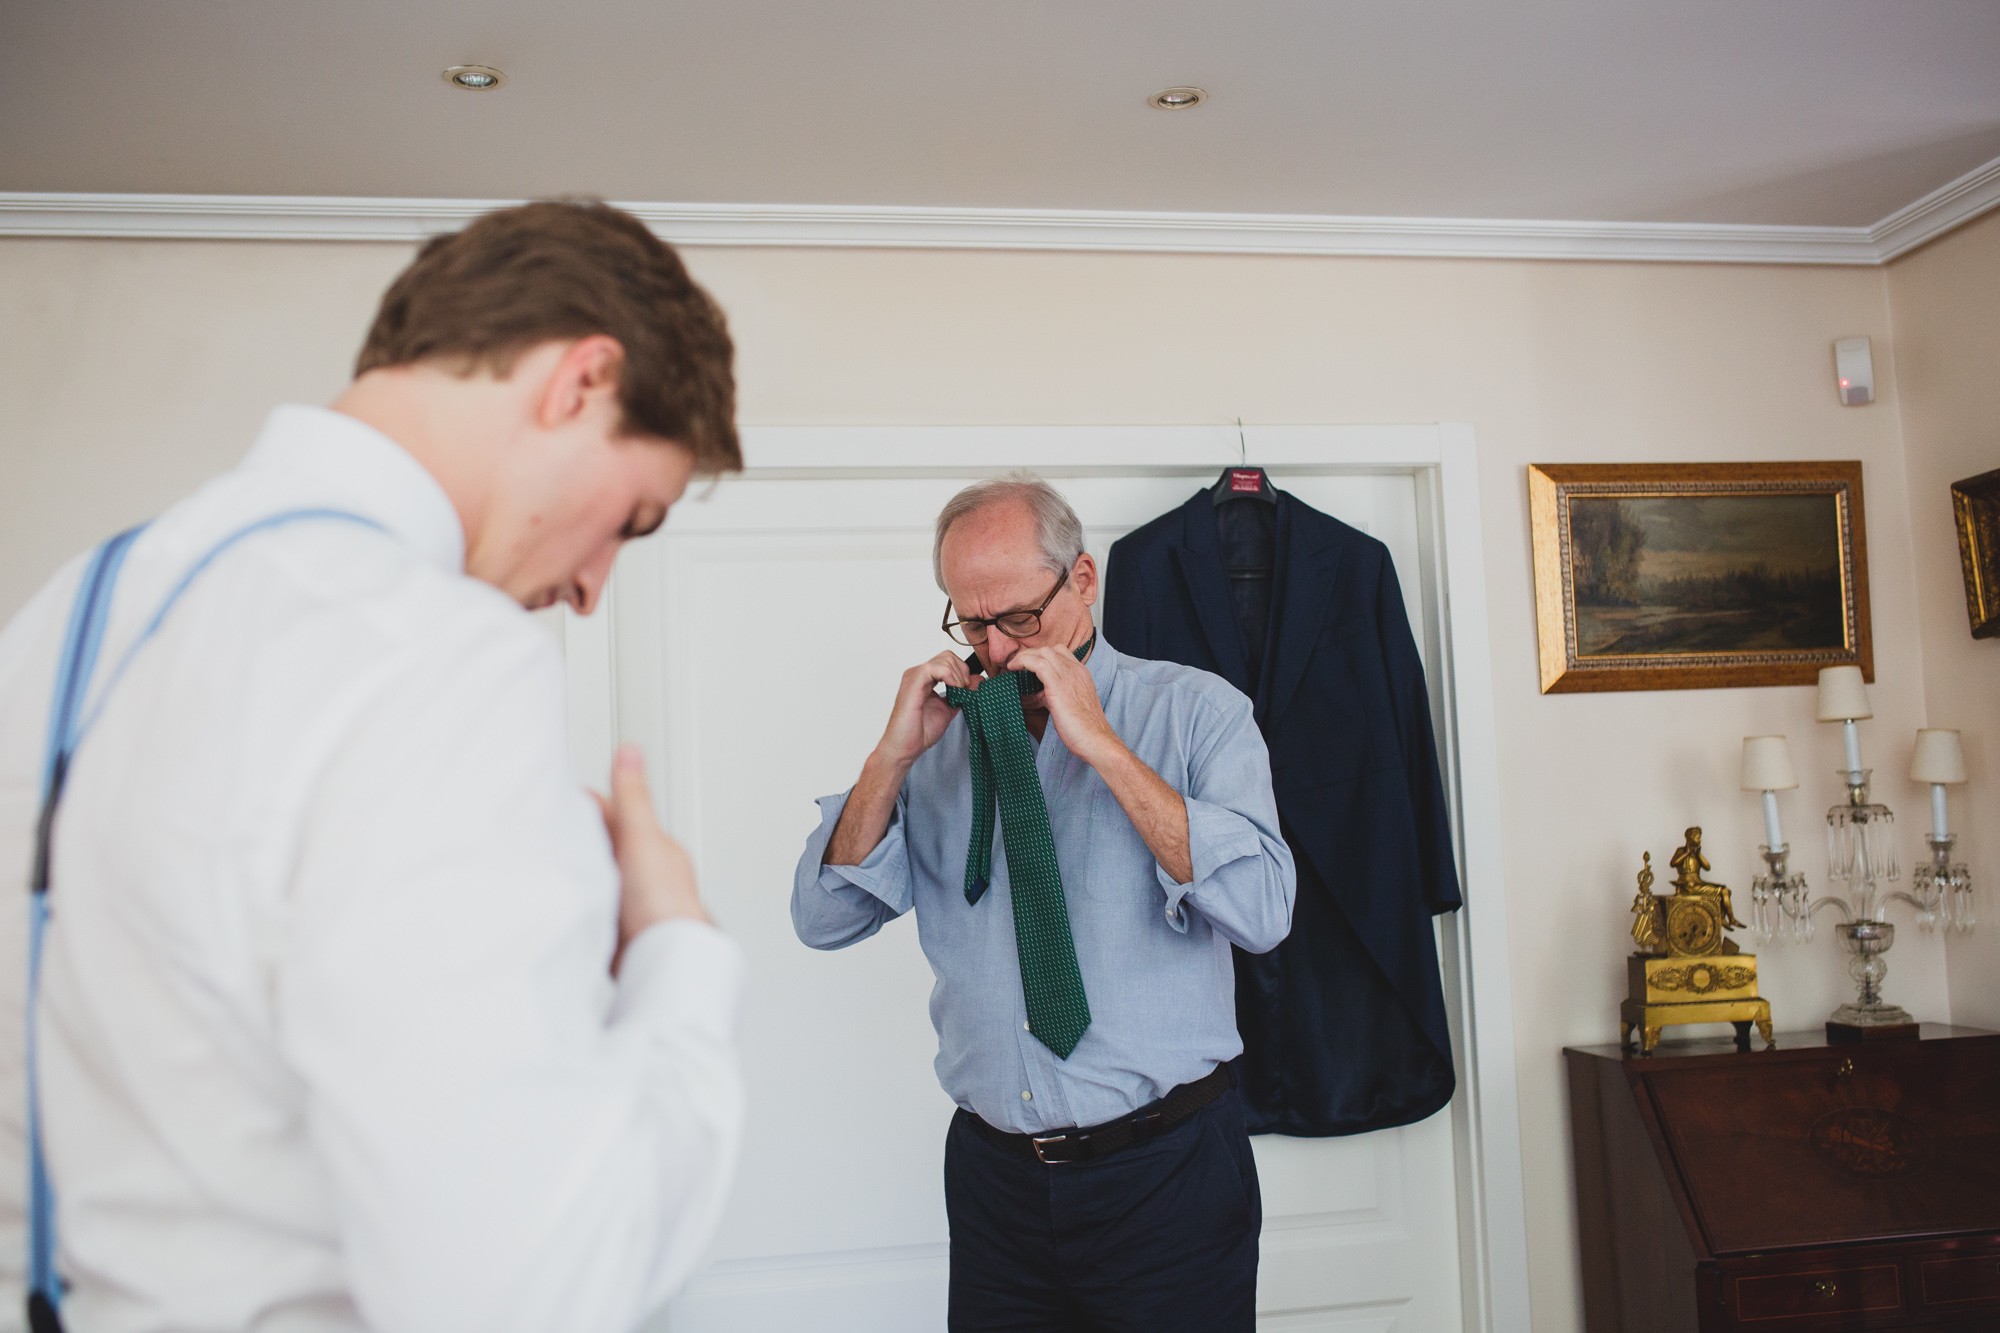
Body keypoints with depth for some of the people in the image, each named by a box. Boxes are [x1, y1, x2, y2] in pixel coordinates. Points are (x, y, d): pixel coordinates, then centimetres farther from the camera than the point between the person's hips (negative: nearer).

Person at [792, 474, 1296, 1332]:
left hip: (1164, 1171, -2)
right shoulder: (943, 732, 6)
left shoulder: (1193, 710, -3)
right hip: (993, 1173, 3)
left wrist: (1102, 745, -19)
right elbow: (823, 920, 3)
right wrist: (892, 757, -10)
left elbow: (1261, 912, -17)